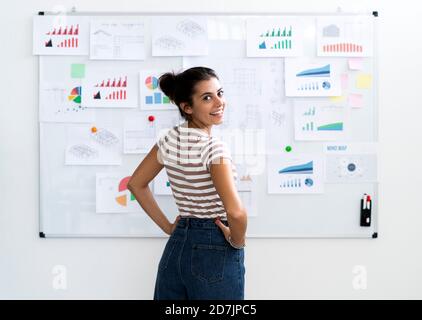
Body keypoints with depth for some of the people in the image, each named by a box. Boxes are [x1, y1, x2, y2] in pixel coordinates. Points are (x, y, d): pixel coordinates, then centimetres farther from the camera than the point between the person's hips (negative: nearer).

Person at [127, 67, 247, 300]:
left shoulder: (168, 141, 0)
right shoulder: (213, 147, -19)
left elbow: (136, 184, 12)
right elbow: (236, 212, -31)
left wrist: (167, 226, 12)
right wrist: (237, 242, -12)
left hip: (176, 246, 7)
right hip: (215, 250, -6)